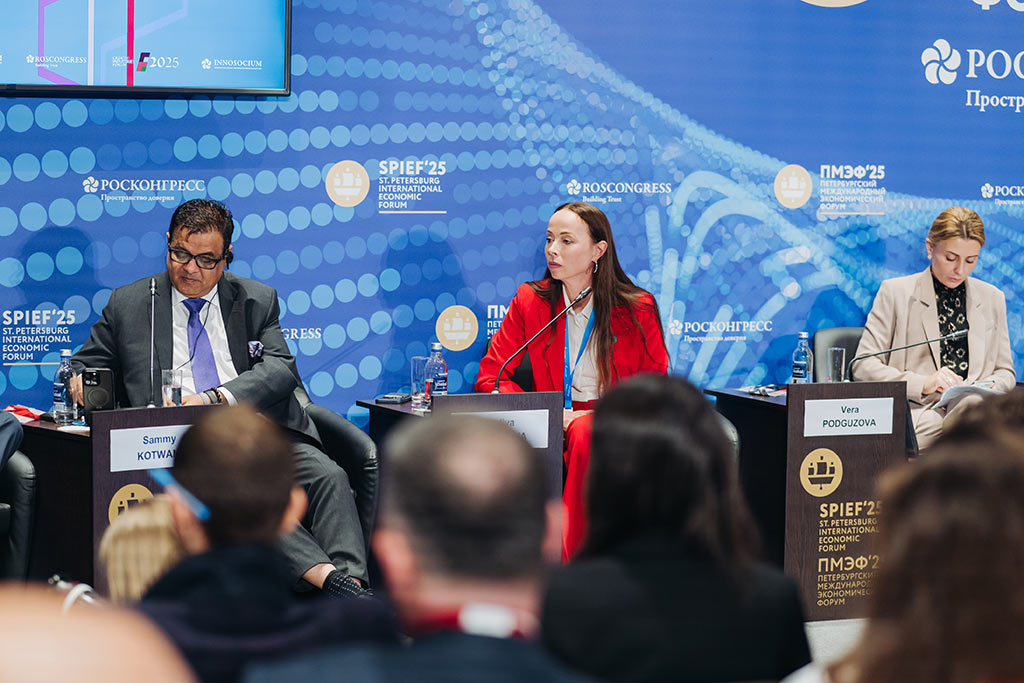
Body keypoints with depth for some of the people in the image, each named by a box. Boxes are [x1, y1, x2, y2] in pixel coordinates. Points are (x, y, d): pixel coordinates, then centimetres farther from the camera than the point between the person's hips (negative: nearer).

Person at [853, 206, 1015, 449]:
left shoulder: (992, 298, 22)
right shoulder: (895, 292, 10)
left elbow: (1006, 373, 25)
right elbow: (863, 365, 3)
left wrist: (989, 387, -1)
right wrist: (923, 384, -11)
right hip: (918, 416, -4)